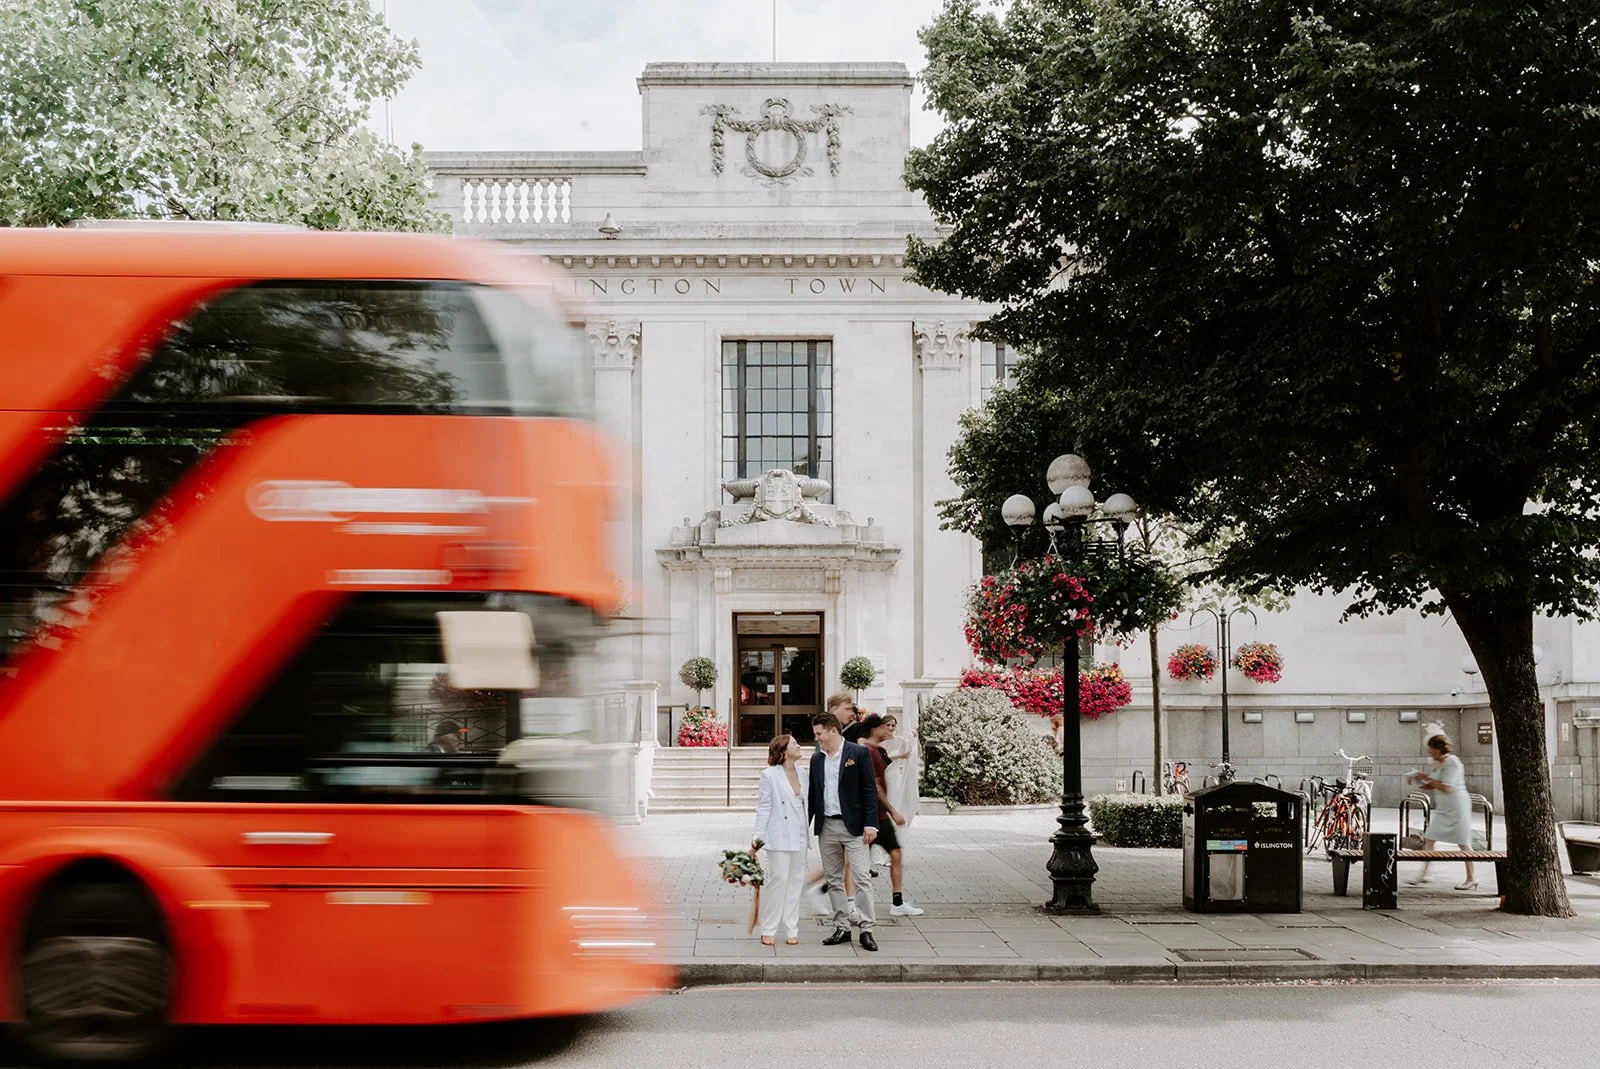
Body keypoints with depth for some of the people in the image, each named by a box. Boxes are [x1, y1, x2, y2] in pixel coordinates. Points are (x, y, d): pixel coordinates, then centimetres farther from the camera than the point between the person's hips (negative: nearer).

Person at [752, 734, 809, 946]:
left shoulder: (801, 774, 12)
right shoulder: (769, 775, -6)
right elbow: (764, 808, -6)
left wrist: (808, 835, 15)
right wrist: (758, 837, -12)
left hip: (799, 838, 6)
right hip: (779, 837, -6)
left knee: (796, 881, 7)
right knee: (778, 879, -9)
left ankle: (791, 930, 12)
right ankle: (768, 930, 0)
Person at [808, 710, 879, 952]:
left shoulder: (858, 753, -5)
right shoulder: (816, 758, 11)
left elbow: (870, 789, -7)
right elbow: (813, 794, 16)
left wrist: (870, 824, -13)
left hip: (852, 825, -5)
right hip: (826, 827, 6)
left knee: (861, 877, -8)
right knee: (834, 880, 8)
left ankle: (867, 929, -6)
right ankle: (841, 928, 15)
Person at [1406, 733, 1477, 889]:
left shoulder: (1452, 763, -17)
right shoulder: (1438, 764, 11)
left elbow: (1447, 788, -23)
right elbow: (1432, 787, 17)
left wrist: (1428, 778, -18)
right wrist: (1419, 782, 1)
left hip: (1457, 808, -9)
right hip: (1442, 809, 9)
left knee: (1463, 843, -1)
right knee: (1429, 837, 2)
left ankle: (1471, 878, 8)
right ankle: (1423, 873, 4)